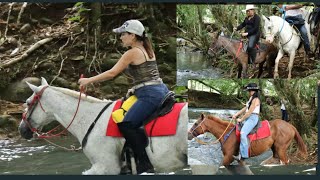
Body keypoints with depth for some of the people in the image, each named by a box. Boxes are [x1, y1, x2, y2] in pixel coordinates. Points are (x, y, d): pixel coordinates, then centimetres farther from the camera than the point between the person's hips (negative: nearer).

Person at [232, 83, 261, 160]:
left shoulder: (255, 99, -13)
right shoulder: (251, 98, 19)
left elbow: (249, 112, -16)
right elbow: (245, 109, 20)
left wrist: (241, 119, -11)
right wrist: (236, 115, 12)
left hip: (253, 118, -11)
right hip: (248, 118, 11)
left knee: (243, 133, -26)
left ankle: (243, 154, -29)